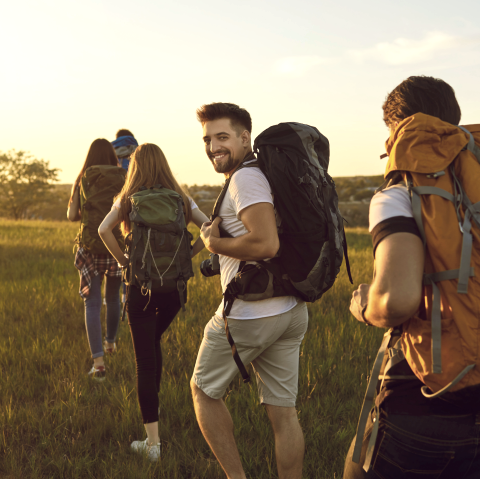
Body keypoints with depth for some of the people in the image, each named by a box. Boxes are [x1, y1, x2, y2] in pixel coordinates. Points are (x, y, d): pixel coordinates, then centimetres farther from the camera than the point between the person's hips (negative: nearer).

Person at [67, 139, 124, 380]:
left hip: (90, 248, -1)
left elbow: (72, 216, -3)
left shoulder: (82, 182, -1)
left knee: (92, 303, 1)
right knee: (113, 297, 23)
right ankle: (110, 341, 43)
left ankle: (98, 361, -10)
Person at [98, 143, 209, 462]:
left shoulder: (129, 200, 1)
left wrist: (124, 261, -5)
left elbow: (104, 229, -15)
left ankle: (153, 441, -1)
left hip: (142, 284, -3)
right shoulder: (181, 200, 6)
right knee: (153, 343, 27)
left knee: (145, 359, 1)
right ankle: (151, 406, 35)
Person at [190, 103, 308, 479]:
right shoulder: (270, 173, 14)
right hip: (291, 310, 8)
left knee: (204, 390, 13)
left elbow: (266, 243, -28)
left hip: (250, 315, -8)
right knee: (283, 411, 11)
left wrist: (213, 243, -15)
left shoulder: (245, 178, -15)